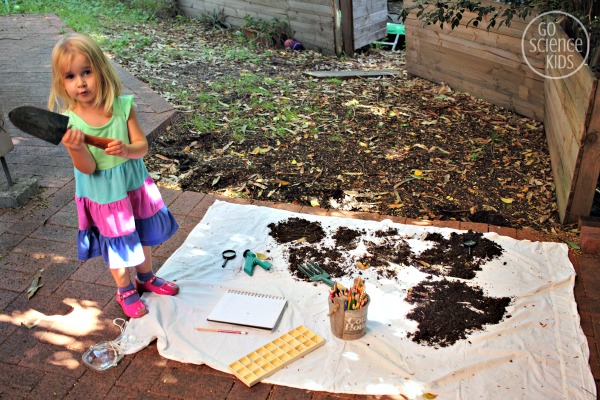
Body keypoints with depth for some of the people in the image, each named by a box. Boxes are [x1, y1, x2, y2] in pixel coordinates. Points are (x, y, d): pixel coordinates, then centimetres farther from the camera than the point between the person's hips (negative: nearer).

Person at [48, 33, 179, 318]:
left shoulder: (123, 106, -15)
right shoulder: (68, 121, -19)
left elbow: (142, 146, -15)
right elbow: (88, 168, -20)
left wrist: (126, 149, -36)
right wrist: (76, 148, -39)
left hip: (135, 185, 3)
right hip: (103, 196, -2)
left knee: (144, 235, 22)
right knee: (118, 245, 15)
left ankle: (146, 277, 49)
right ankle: (125, 290, 40)